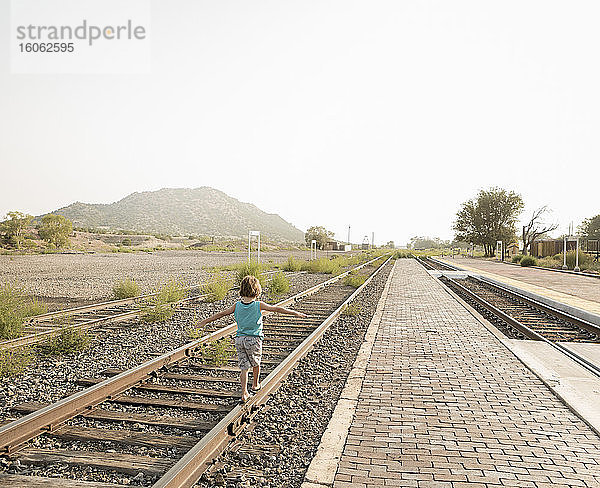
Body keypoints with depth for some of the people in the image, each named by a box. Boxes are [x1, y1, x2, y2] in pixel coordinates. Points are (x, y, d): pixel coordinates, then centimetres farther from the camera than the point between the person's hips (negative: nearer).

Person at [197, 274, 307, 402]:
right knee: (256, 363, 21)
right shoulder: (259, 305, -11)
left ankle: (244, 393, 4)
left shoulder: (237, 305, -2)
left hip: (240, 339, 2)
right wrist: (296, 313, 0)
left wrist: (205, 321, 18)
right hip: (254, 339, -2)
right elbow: (277, 309, -7)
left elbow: (221, 314, 6)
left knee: (244, 367, 7)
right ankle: (255, 384, 39)